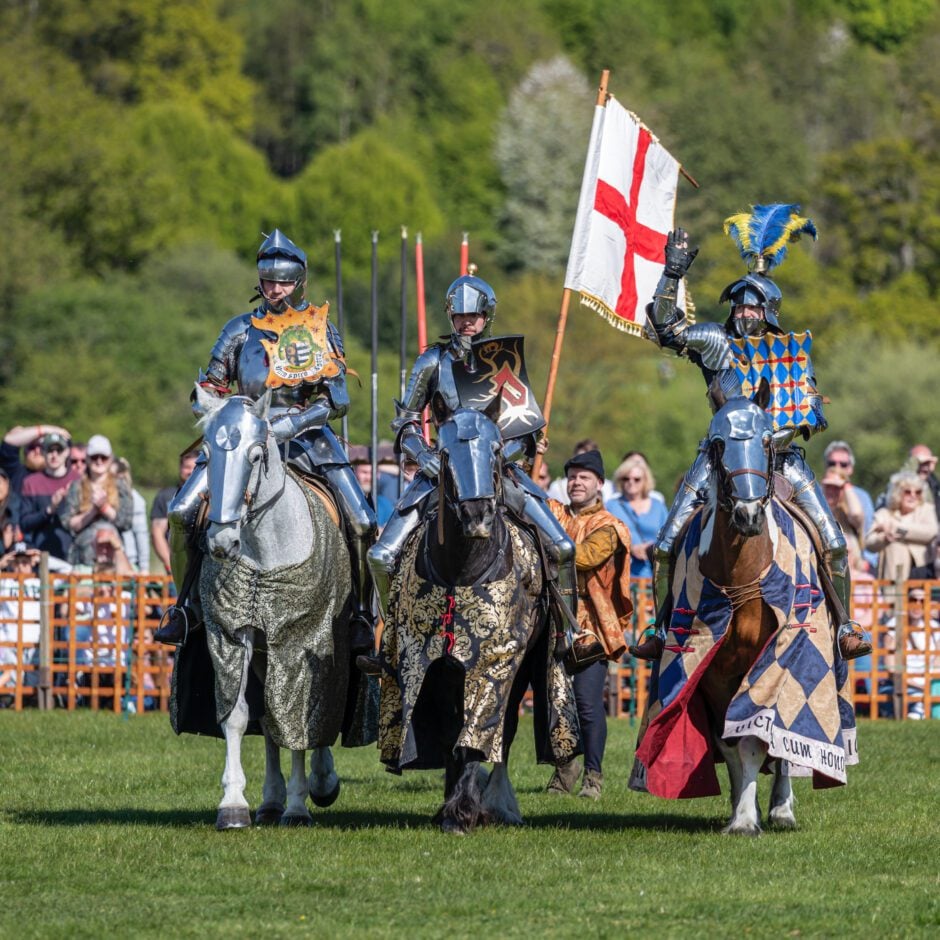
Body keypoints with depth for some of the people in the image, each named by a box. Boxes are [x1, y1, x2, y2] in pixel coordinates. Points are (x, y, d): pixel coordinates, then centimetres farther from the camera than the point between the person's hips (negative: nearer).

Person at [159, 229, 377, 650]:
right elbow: (210, 387, 10)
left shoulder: (322, 330, 4)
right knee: (182, 512, -15)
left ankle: (361, 615, 2)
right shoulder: (241, 329, 7)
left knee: (362, 523, -16)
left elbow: (337, 400, -3)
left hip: (307, 436, -1)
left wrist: (295, 422, -19)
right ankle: (186, 605, 1)